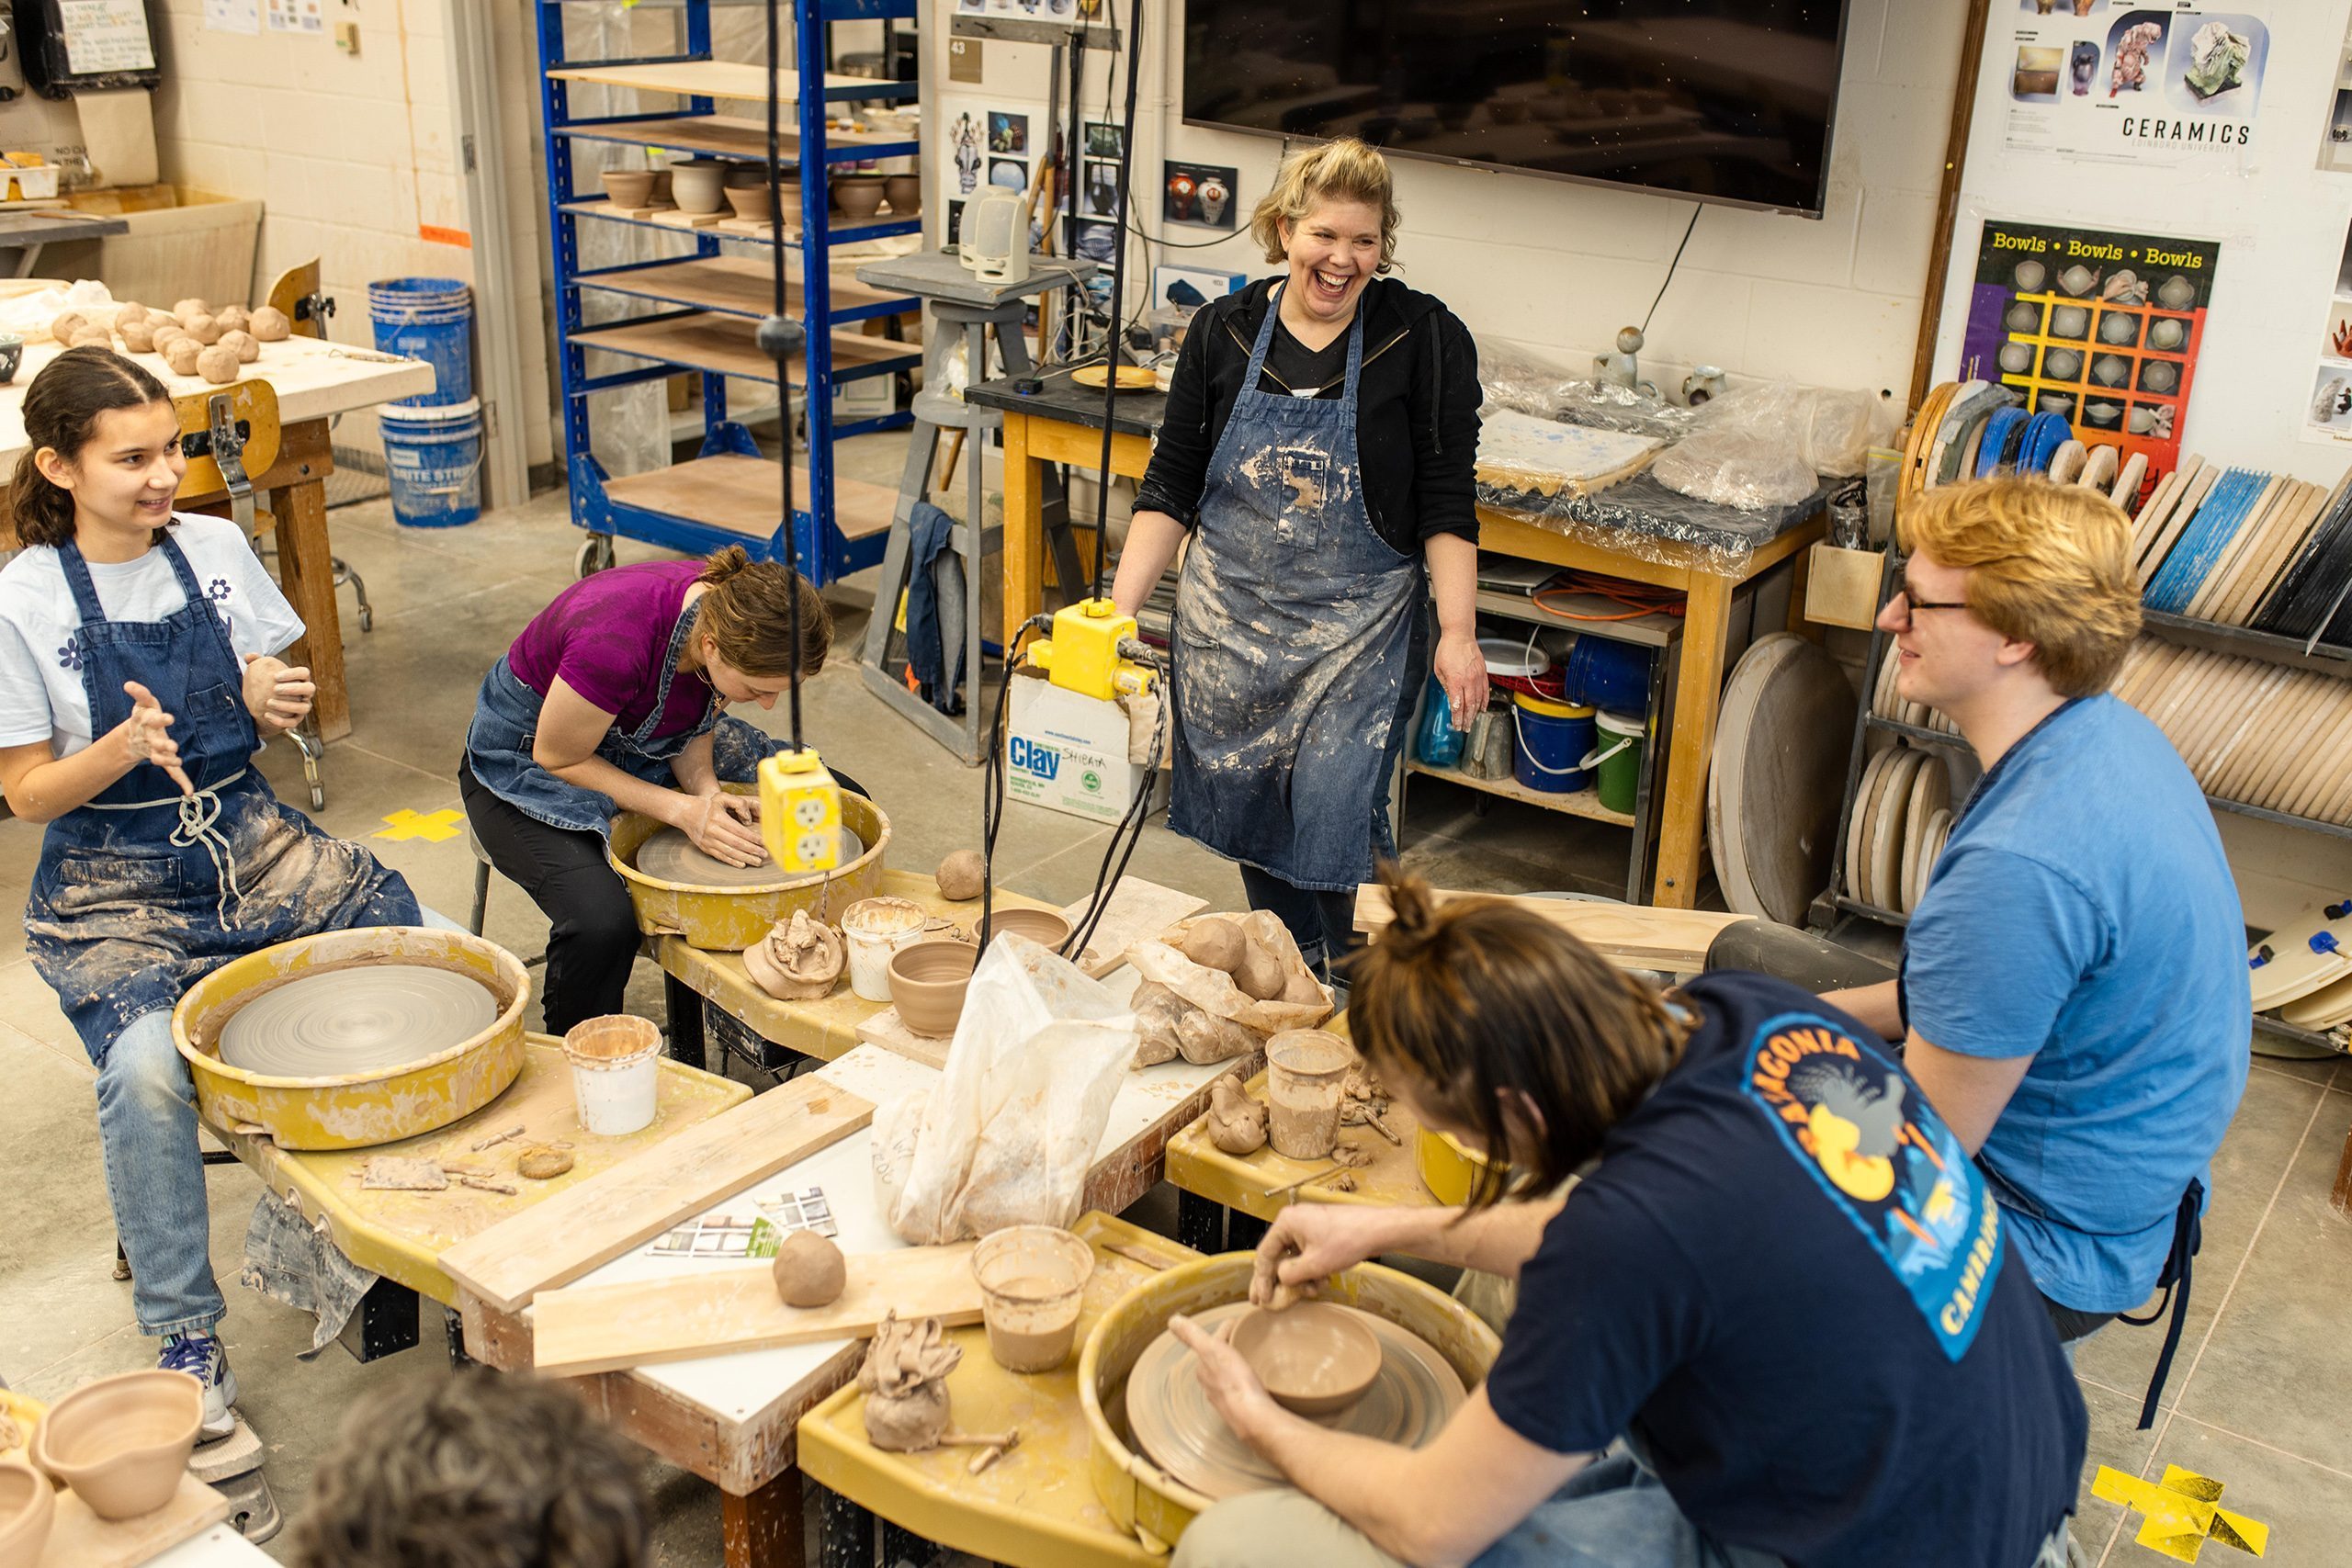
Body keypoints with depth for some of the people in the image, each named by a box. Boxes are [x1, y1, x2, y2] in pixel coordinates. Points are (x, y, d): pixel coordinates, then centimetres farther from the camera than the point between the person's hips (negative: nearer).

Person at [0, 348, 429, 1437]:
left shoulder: (217, 549, 2)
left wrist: (272, 703, -11)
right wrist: (122, 747, -24)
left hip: (252, 844, 4)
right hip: (114, 885, -4)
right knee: (146, 1069, -31)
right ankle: (185, 1335, -10)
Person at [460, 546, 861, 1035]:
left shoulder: (738, 614, -19)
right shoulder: (617, 642, -39)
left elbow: (697, 719, 0)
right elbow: (558, 758, -22)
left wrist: (707, 791, -19)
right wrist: (685, 811, -27)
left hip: (645, 743, 7)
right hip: (530, 752, -7)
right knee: (601, 921, -35)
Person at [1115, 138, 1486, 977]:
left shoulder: (1426, 339, -7)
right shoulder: (1224, 330, 1)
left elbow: (1446, 506, -5)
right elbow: (1171, 486, 4)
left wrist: (1458, 633, -12)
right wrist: (1118, 607, -4)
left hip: (1358, 625, -3)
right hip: (1229, 618, 3)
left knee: (1329, 808, -9)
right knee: (1247, 810, 10)